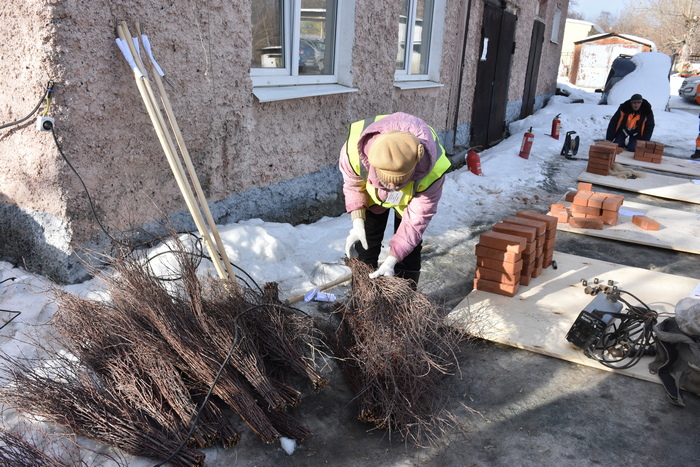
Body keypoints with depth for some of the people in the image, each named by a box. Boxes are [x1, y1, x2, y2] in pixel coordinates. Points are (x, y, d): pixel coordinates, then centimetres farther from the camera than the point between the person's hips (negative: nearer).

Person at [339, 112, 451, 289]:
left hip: (411, 198, -1)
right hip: (371, 193, 1)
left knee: (409, 248, -5)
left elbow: (416, 219, -30)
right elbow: (353, 184, -17)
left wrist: (391, 260, -34)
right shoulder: (354, 149, -42)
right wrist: (357, 222, -30)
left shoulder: (432, 170, -44)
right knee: (365, 244, 4)